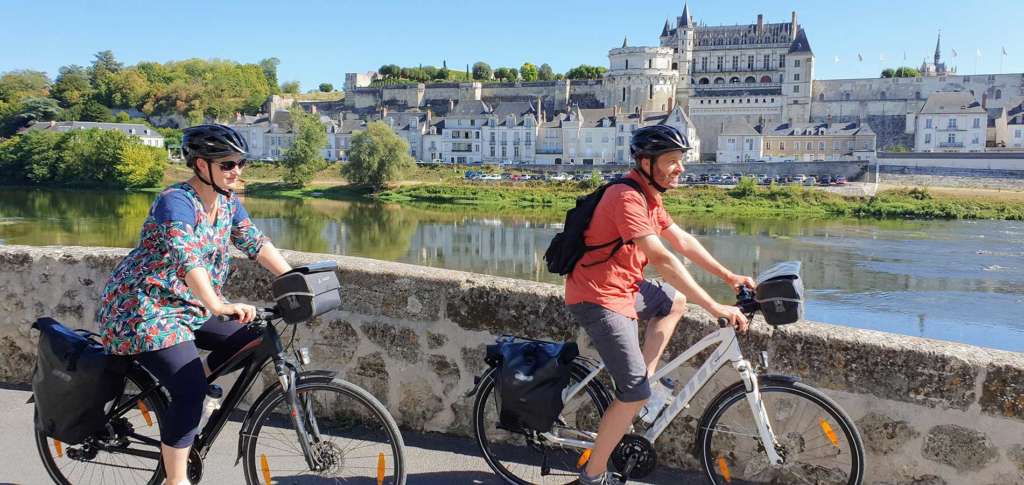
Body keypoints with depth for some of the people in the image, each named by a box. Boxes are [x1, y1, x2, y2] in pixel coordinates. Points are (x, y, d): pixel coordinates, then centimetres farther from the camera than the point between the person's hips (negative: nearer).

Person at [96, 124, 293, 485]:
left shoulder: (226, 202, 3)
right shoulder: (176, 202, -22)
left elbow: (257, 244, 3)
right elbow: (186, 259, -37)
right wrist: (218, 307, -49)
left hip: (189, 306, 8)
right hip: (144, 309, -8)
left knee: (253, 337, -7)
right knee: (191, 391, -19)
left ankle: (196, 378, 9)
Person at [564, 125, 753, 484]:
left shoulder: (648, 197, 9)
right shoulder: (627, 197, -23)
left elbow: (683, 241, 16)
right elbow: (663, 259, -30)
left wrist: (727, 275, 13)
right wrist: (715, 308, -30)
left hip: (622, 287, 10)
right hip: (599, 298, -10)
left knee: (676, 301, 23)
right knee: (636, 394, -8)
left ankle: (642, 376, 15)